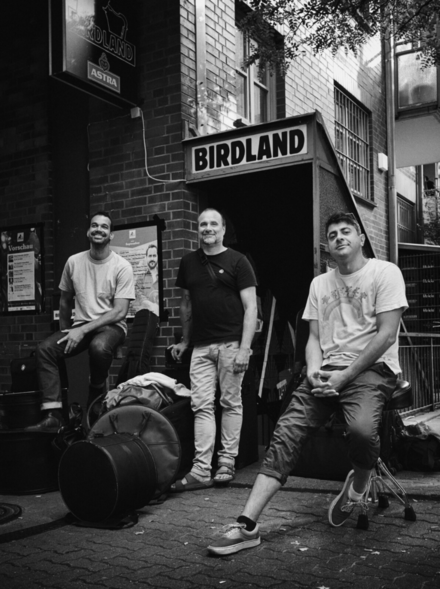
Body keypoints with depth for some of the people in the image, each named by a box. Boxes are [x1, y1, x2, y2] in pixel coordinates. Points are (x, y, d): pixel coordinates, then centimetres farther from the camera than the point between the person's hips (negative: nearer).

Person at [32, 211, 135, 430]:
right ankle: (52, 414, -21)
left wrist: (83, 330, -20)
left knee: (99, 347, -37)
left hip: (111, 325, -4)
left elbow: (120, 312, -15)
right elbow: (65, 301, 16)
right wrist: (65, 333, 15)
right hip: (80, 326, 4)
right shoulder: (73, 262, 3)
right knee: (45, 349, -21)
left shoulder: (122, 266, -9)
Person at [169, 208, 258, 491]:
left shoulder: (238, 261, 0)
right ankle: (201, 470, 0)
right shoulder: (189, 262, 13)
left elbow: (251, 307, -4)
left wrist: (245, 348, -12)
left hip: (231, 343, -4)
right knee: (202, 405, -1)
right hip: (201, 345, 4)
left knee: (231, 403, 3)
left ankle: (227, 463, 12)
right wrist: (184, 341, 19)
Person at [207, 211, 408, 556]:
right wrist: (314, 370, -7)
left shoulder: (385, 273, 0)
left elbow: (386, 334, -8)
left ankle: (359, 485, 1)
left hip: (371, 369, -4)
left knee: (361, 428, -34)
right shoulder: (320, 284, 17)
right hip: (327, 371, 5)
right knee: (286, 433, -14)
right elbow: (314, 337, 15)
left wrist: (345, 375, -14)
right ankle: (247, 526, -17)